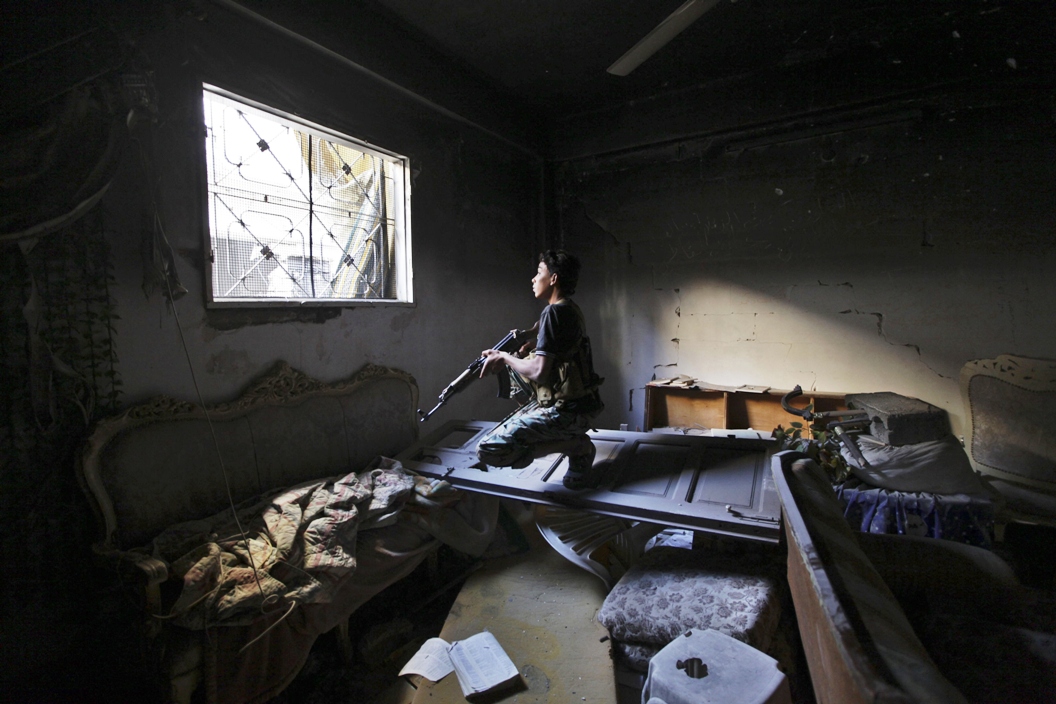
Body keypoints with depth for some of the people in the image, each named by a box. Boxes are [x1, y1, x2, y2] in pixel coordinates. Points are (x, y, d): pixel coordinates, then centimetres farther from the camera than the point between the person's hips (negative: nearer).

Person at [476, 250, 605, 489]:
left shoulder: (554, 312, -16)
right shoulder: (570, 309, 13)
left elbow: (538, 372, -22)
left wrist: (505, 357, -4)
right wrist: (502, 357, 9)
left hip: (567, 411, -9)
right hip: (579, 403, 10)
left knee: (487, 450, -14)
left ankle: (576, 445, -6)